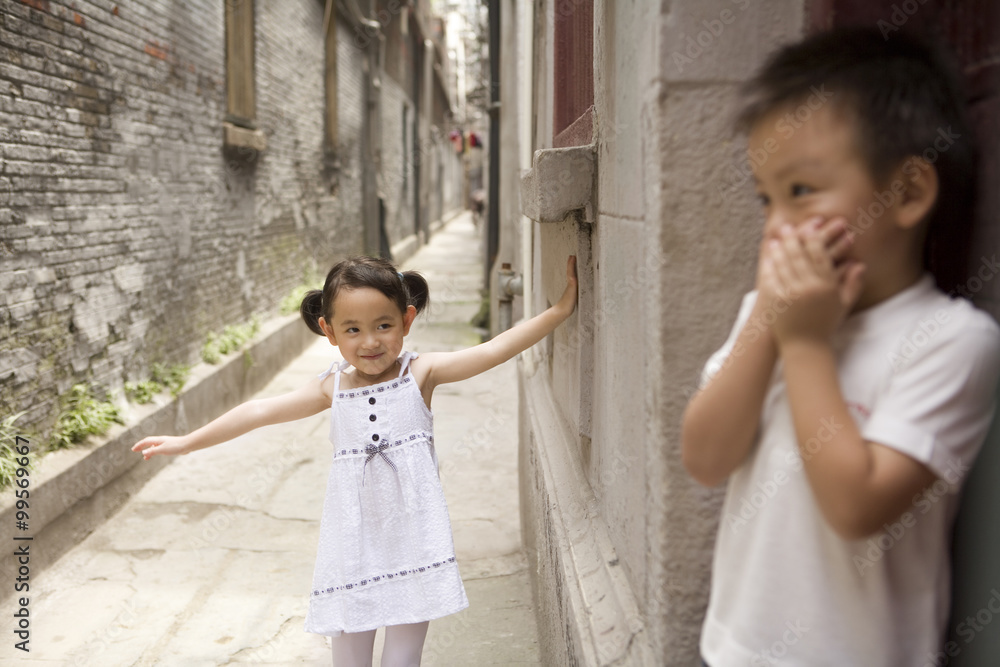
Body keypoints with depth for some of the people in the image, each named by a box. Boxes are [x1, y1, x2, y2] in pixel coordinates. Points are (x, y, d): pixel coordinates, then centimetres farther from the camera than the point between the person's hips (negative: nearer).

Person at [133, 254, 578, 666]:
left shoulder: (421, 373, -5)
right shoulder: (332, 388, 2)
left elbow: (495, 350, -13)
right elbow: (261, 411, 6)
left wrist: (562, 308, -20)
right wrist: (186, 442, 9)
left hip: (411, 544, -2)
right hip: (354, 546, 2)